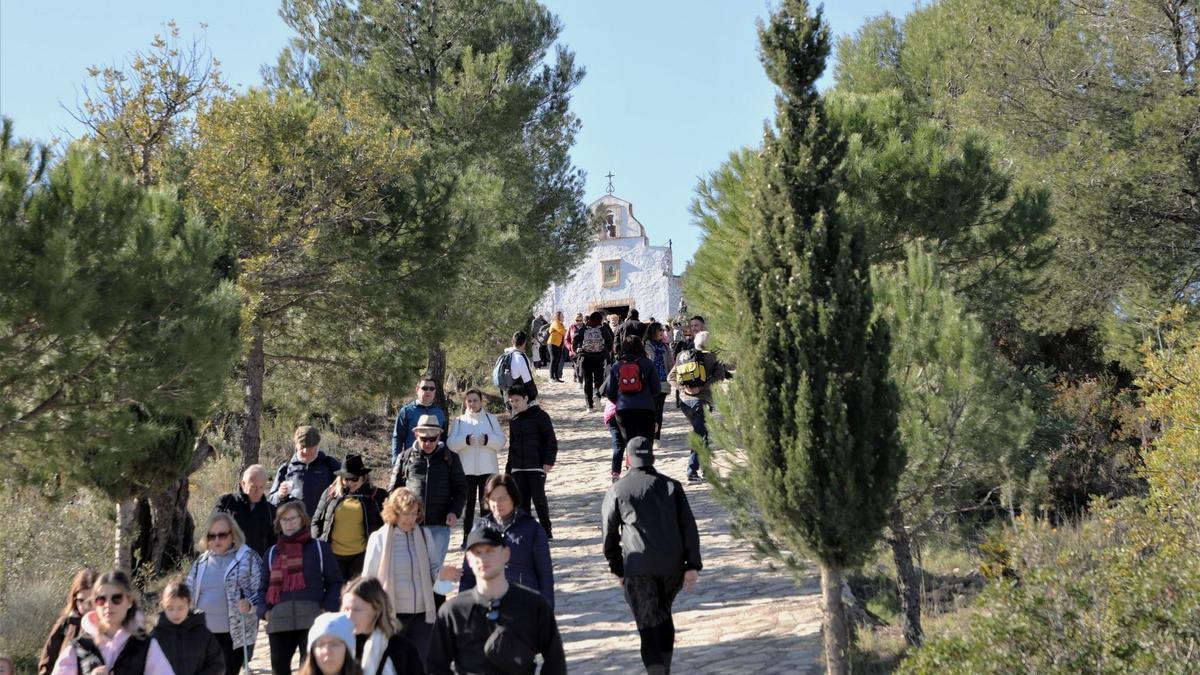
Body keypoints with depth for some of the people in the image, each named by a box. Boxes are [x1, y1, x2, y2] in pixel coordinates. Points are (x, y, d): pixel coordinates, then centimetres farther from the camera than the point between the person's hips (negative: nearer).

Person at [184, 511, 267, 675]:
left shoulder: (248, 558, -1)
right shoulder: (201, 562, 13)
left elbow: (261, 591, -4)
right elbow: (188, 593, 22)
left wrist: (251, 605, -22)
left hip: (236, 635, -4)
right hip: (203, 634, 4)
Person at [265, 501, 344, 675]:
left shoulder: (319, 548, 8)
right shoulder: (272, 553, 19)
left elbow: (335, 582, 7)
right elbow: (264, 586, 20)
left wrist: (328, 609, -7)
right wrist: (266, 610, 3)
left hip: (312, 620, -3)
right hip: (279, 621, 4)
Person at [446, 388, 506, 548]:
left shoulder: (491, 419, 10)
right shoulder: (458, 421, 9)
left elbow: (501, 441, 1)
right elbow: (451, 443, -3)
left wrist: (487, 439, -18)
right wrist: (466, 440, -20)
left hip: (488, 468, 0)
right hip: (466, 469, 0)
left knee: (487, 503, 1)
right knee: (468, 503, 1)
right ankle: (467, 536, 6)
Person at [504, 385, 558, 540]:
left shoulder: (539, 415, -3)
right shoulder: (513, 421, 15)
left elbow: (551, 440, -6)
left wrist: (548, 462, -14)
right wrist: (508, 469, 16)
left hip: (536, 466, -6)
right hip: (518, 468, 6)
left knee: (539, 498, -8)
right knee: (522, 501, 3)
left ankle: (546, 530, 4)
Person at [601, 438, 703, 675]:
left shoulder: (616, 491, 1)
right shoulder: (671, 486, 6)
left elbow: (609, 533, 5)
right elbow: (689, 527, 1)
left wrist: (617, 568, 15)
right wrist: (693, 565, 1)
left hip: (638, 568, -3)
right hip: (672, 565, 3)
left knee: (648, 624, -1)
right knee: (664, 615, 22)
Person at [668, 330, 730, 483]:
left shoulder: (682, 357, 13)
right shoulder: (710, 357, -1)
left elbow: (670, 377, 11)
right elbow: (720, 375, -14)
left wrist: (682, 387, -1)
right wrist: (702, 387, -15)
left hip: (684, 400, 5)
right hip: (701, 400, -5)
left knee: (698, 432, 21)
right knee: (701, 436, -4)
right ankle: (692, 471, -14)